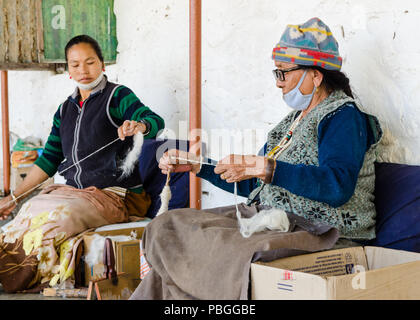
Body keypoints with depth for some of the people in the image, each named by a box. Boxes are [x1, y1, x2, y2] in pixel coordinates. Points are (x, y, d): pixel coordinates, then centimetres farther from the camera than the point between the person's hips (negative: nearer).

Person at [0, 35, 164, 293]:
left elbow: (156, 122, -18)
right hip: (74, 191, 6)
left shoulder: (117, 96, -1)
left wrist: (139, 125, -43)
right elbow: (49, 160, 19)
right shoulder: (65, 110, 17)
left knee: (60, 214, -29)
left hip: (115, 194, -6)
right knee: (32, 208, -21)